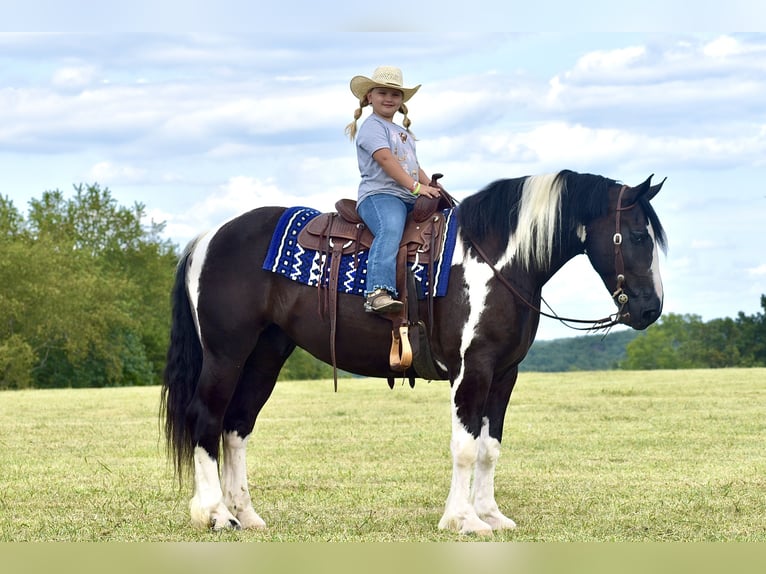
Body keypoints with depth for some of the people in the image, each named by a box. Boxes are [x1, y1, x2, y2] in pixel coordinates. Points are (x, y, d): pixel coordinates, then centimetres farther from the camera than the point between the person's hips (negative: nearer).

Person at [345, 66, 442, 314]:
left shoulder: (403, 132, 31)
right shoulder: (372, 127, 1)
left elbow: (414, 168, 32)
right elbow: (385, 158, -13)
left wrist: (433, 188, 12)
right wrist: (416, 186, -20)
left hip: (410, 199, 10)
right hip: (378, 195, -10)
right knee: (390, 230, -37)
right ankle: (378, 293, -53)